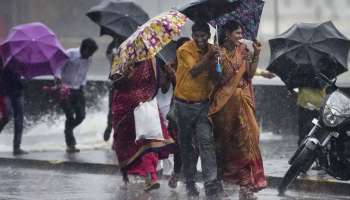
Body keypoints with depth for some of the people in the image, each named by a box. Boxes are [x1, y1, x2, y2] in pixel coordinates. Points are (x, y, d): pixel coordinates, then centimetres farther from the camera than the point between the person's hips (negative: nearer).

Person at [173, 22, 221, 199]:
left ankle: (211, 184, -17)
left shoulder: (212, 50, 2)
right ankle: (190, 182, 22)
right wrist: (209, 55, -26)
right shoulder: (185, 50, -11)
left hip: (203, 104, 2)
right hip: (184, 104, -2)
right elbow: (194, 71, -24)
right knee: (186, 144, 9)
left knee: (206, 141, -12)